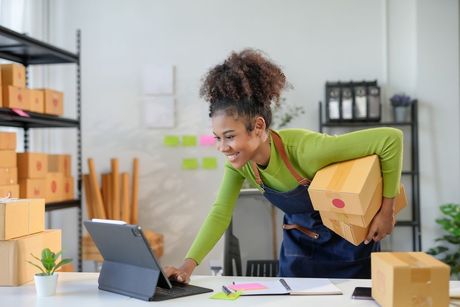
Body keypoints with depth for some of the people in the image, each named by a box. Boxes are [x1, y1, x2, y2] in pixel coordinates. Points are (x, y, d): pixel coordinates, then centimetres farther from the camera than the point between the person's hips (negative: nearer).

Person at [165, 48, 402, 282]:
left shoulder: (305, 149, -37)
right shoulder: (238, 160, -19)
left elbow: (390, 139, -35)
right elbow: (220, 213, -13)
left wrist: (387, 209, -26)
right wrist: (187, 266, -26)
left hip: (347, 240, -4)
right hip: (298, 243, 5)